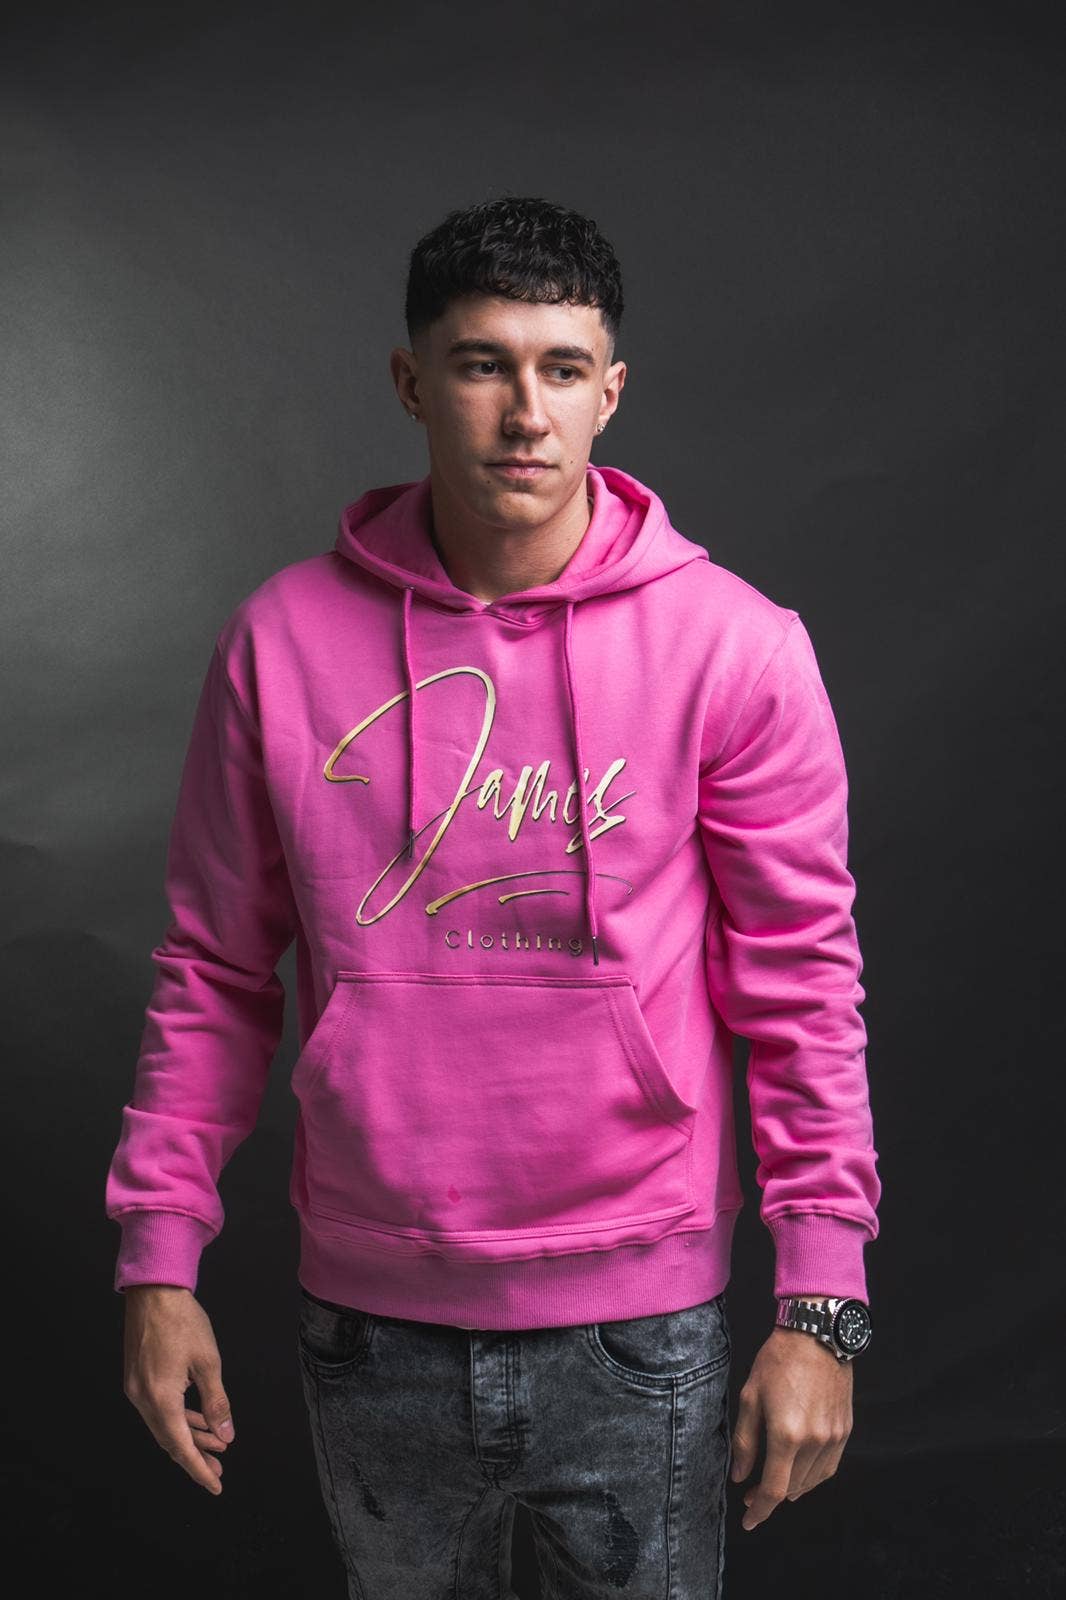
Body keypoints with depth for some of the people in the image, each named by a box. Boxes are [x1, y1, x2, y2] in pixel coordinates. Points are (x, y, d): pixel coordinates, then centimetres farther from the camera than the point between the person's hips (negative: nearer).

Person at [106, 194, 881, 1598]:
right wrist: (160, 1259, 2)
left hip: (642, 1323, -1)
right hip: (369, 1317, 2)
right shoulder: (284, 636, -4)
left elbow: (802, 981, -6)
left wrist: (820, 1304, -8)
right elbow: (216, 969, 3)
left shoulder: (733, 644, -10)